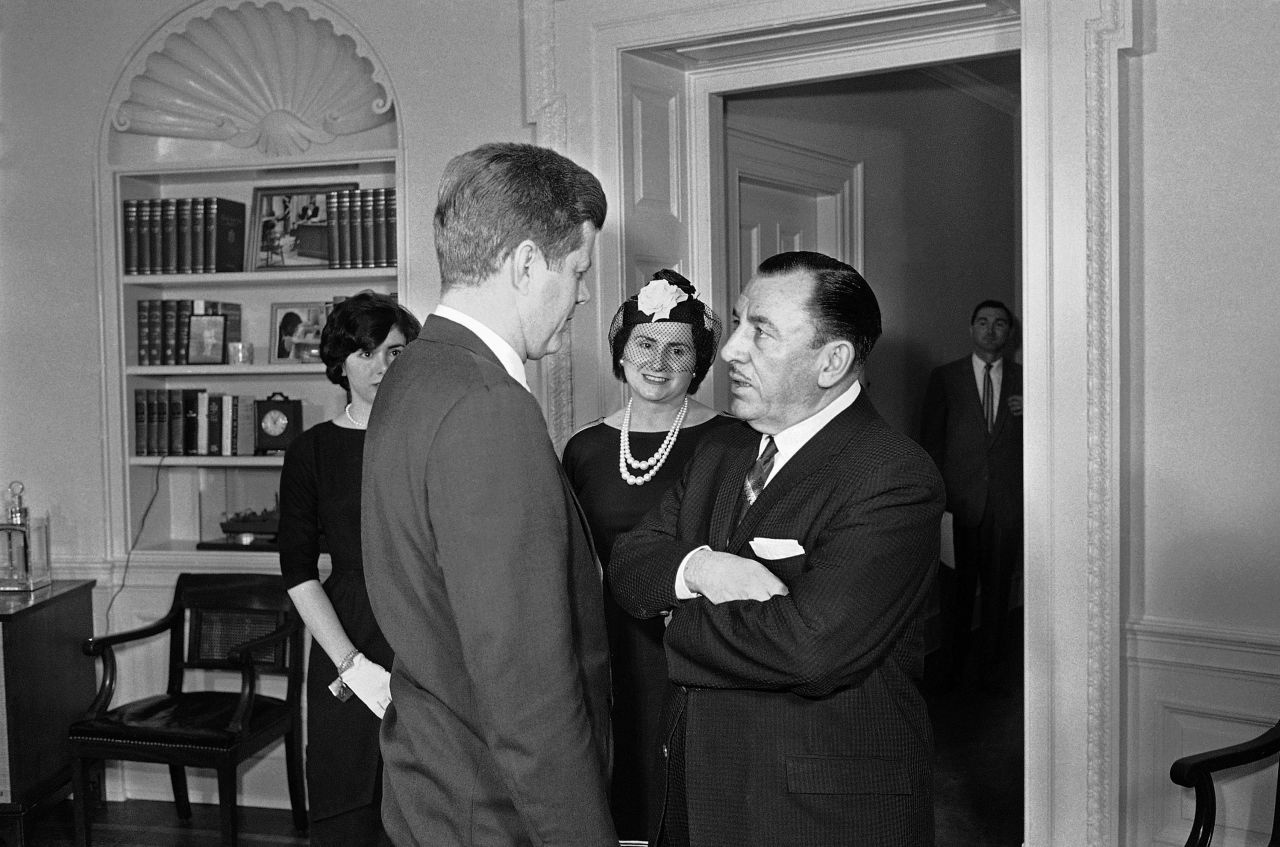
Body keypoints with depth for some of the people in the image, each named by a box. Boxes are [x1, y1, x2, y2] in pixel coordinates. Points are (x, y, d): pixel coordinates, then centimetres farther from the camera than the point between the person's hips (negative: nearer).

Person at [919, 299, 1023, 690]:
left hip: (1008, 500, 2)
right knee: (959, 586, 0)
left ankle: (991, 665, 18)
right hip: (961, 497, -2)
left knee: (998, 586, 6)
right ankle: (952, 667, 11)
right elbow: (930, 439, 4)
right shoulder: (944, 377, 7)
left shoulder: (1025, 379, 11)